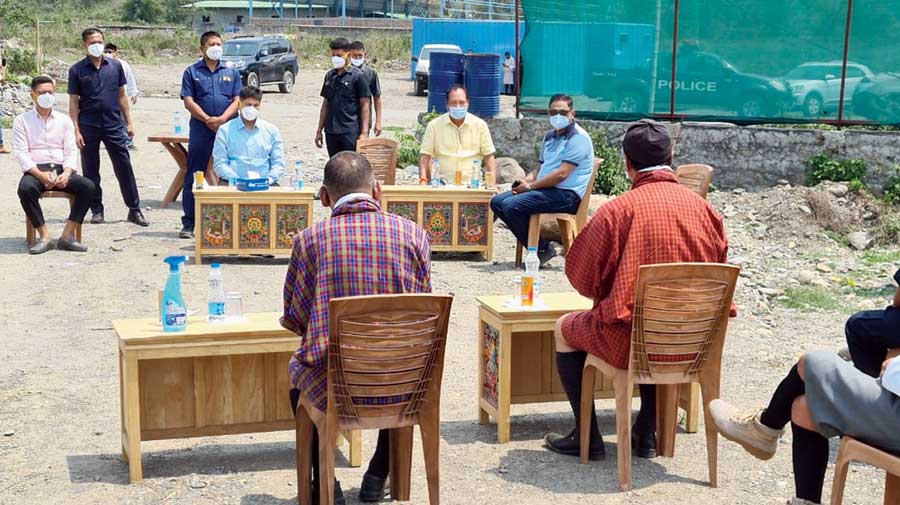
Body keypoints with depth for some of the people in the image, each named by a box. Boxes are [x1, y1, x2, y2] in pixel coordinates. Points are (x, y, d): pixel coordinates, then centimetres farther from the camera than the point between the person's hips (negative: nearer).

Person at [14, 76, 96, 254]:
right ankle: (44, 236, -27)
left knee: (88, 186, -26)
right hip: (35, 171, -2)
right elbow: (21, 153, -2)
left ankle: (67, 235, -23)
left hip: (61, 170, 2)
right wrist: (40, 175, -19)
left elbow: (71, 151, 8)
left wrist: (67, 173, -13)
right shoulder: (22, 121, 7)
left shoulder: (64, 120, 15)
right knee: (25, 188, -37)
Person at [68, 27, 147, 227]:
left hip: (114, 126, 1)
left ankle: (134, 210, 5)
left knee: (124, 167, -1)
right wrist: (76, 130, -6)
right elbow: (74, 101, 1)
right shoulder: (77, 70, 0)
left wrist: (129, 122, 7)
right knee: (90, 171, 6)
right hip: (89, 127, -1)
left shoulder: (115, 66, 6)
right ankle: (97, 210, 16)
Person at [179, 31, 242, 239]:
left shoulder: (231, 73, 13)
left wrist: (222, 119, -11)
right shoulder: (192, 72, 7)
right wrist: (208, 119, -12)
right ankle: (189, 223, 4)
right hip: (200, 133, -2)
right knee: (193, 177, 0)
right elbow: (189, 102, -1)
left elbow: (237, 101, 5)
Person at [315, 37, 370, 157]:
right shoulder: (329, 76, 12)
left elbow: (365, 106, -6)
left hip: (350, 131, -5)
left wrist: (364, 132, -12)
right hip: (331, 131, 6)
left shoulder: (357, 75, -5)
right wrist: (319, 130, 14)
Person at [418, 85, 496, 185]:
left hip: (471, 184, 1)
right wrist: (423, 180, -10)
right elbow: (425, 156, 5)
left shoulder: (480, 125, 9)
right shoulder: (434, 125, 6)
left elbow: (488, 156, 10)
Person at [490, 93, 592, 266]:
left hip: (567, 194, -10)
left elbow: (561, 174, -18)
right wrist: (525, 181, 2)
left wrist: (530, 186, -12)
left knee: (511, 205, -24)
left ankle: (543, 249, -10)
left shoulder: (578, 137, -10)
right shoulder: (550, 137, 19)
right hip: (546, 189, 10)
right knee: (497, 202, -1)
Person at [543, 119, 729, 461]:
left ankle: (587, 438, 23)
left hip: (631, 342, -5)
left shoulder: (616, 210, -13)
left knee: (565, 328, 23)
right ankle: (646, 434, 37)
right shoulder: (704, 208, 0)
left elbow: (582, 279, -5)